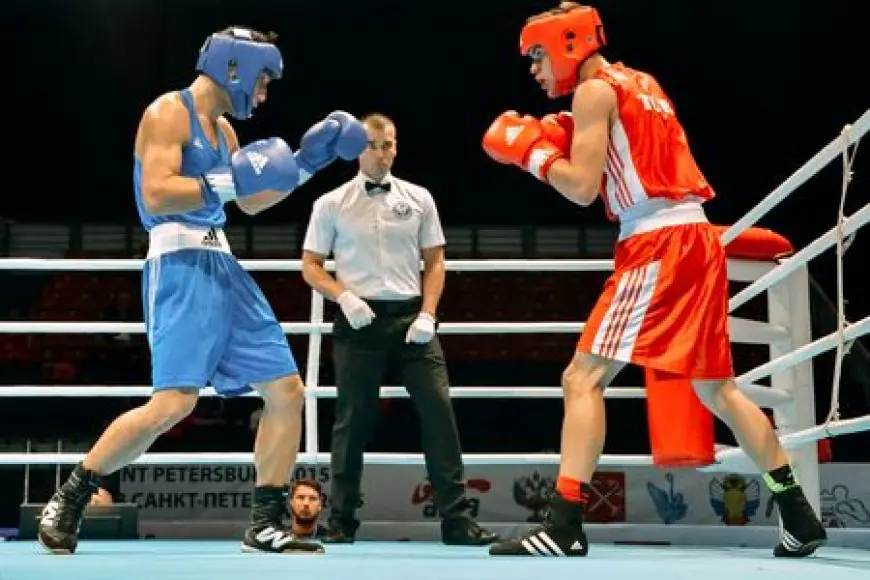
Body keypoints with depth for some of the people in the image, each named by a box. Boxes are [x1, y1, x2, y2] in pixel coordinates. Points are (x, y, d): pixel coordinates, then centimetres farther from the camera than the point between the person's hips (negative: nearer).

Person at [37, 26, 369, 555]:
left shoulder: (222, 128, 20)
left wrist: (305, 163, 24)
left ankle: (265, 526, 10)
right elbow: (155, 195, -18)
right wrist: (231, 180, -17)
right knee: (175, 402, -21)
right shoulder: (169, 111, -5)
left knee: (287, 390, 3)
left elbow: (250, 202, 31)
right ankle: (69, 498, -1)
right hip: (180, 265, -9)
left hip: (222, 266, 9)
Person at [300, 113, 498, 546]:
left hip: (411, 318, 1)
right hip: (359, 320, -1)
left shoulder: (419, 198, 9)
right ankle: (341, 519, 15)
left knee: (438, 410, -6)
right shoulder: (331, 204, 4)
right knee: (353, 419, 3)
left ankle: (456, 518, -1)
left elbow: (434, 262, 10)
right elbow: (310, 266, 6)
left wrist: (427, 315, -3)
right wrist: (344, 296, -11)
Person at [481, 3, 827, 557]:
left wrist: (530, 151, 3)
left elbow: (583, 189, -11)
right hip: (695, 240, 9)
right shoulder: (642, 85, 22)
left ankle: (565, 525, -15)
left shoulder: (594, 90, -3)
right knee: (717, 387, 16)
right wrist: (566, 144, 18)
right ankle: (799, 516, 20)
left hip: (659, 244, -9)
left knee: (583, 378, -10)